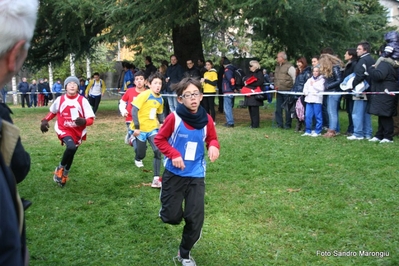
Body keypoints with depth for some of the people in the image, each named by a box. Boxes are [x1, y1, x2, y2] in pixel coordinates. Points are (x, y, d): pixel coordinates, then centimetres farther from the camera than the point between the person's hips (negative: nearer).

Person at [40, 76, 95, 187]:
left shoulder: (83, 100, -11)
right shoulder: (60, 99, -7)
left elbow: (91, 119, -12)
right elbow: (52, 112, 14)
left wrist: (84, 121, -34)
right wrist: (45, 120, -2)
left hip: (78, 132, 2)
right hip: (64, 130, -2)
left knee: (71, 154, 13)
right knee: (71, 147, -30)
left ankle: (64, 174, 40)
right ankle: (60, 168, -5)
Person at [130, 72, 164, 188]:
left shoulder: (160, 99, 2)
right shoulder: (144, 95, -16)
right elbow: (134, 110, -19)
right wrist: (136, 127, -22)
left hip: (153, 128, 4)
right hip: (140, 129, -4)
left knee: (158, 151, -13)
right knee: (141, 154, 5)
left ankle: (156, 179, -9)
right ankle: (138, 159, 45)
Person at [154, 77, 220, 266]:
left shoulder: (207, 120, -6)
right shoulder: (174, 118, -15)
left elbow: (212, 139, 8)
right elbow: (159, 139, -4)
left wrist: (214, 146, -15)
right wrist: (174, 154, -18)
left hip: (196, 176, 2)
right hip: (174, 174, -2)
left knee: (195, 219, 3)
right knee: (172, 217, 2)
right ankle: (167, 208, 42)